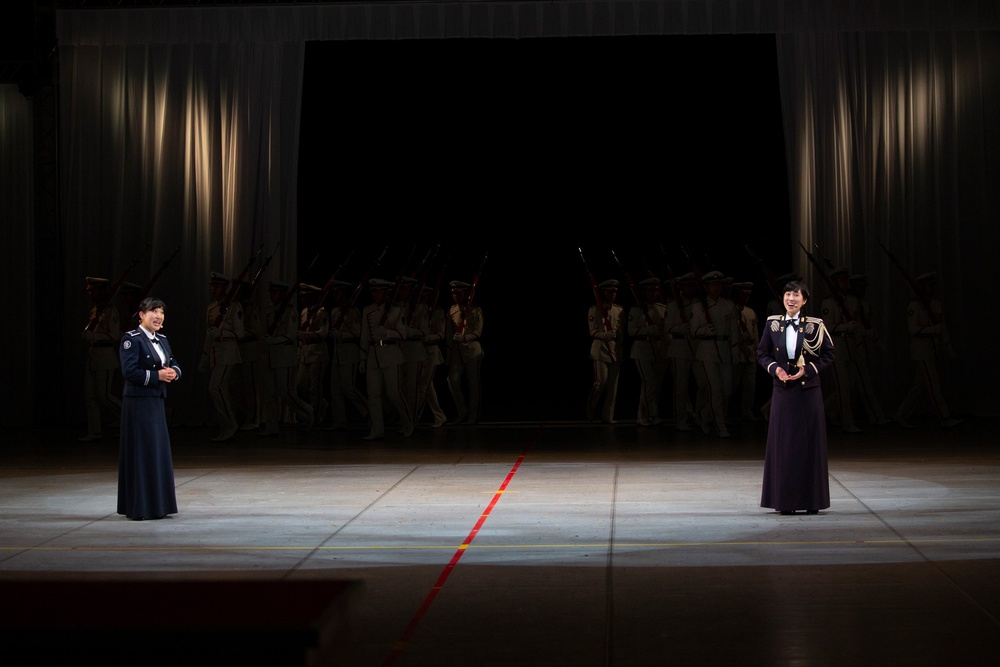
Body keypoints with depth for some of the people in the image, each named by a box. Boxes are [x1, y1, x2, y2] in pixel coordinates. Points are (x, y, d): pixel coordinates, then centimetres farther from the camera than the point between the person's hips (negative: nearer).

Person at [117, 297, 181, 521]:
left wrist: (173, 372, -5)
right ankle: (139, 506, 1)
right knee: (141, 452, -5)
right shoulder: (131, 339, -10)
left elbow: (174, 364, 18)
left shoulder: (162, 339, 15)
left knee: (159, 451, 10)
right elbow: (129, 371, -19)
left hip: (157, 402, 9)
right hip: (138, 402, -8)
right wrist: (157, 375, -17)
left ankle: (157, 505, 17)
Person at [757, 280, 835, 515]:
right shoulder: (772, 324, 4)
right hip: (782, 390, 2)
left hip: (808, 390, -2)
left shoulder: (814, 325, -2)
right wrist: (775, 368, -8)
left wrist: (808, 369, -11)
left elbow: (828, 353, 2)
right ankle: (785, 500, 7)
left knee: (810, 442, 1)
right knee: (782, 443, 2)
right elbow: (762, 354, 10)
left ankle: (811, 499, 8)